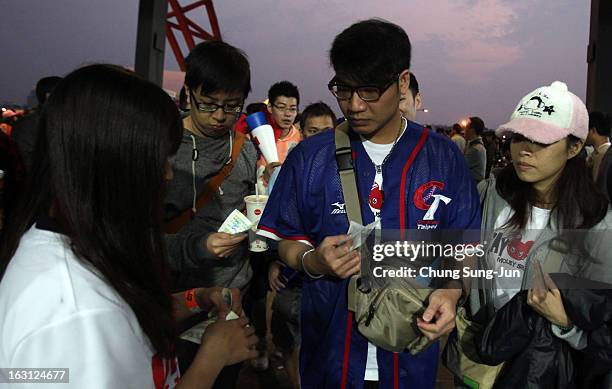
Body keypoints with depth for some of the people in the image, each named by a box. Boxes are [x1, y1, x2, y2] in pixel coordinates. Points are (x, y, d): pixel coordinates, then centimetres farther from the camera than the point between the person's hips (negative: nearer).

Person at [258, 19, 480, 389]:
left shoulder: (443, 158, -4)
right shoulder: (310, 157, -4)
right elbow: (287, 240, 2)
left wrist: (450, 292, -18)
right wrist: (312, 261, -19)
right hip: (328, 348, 0)